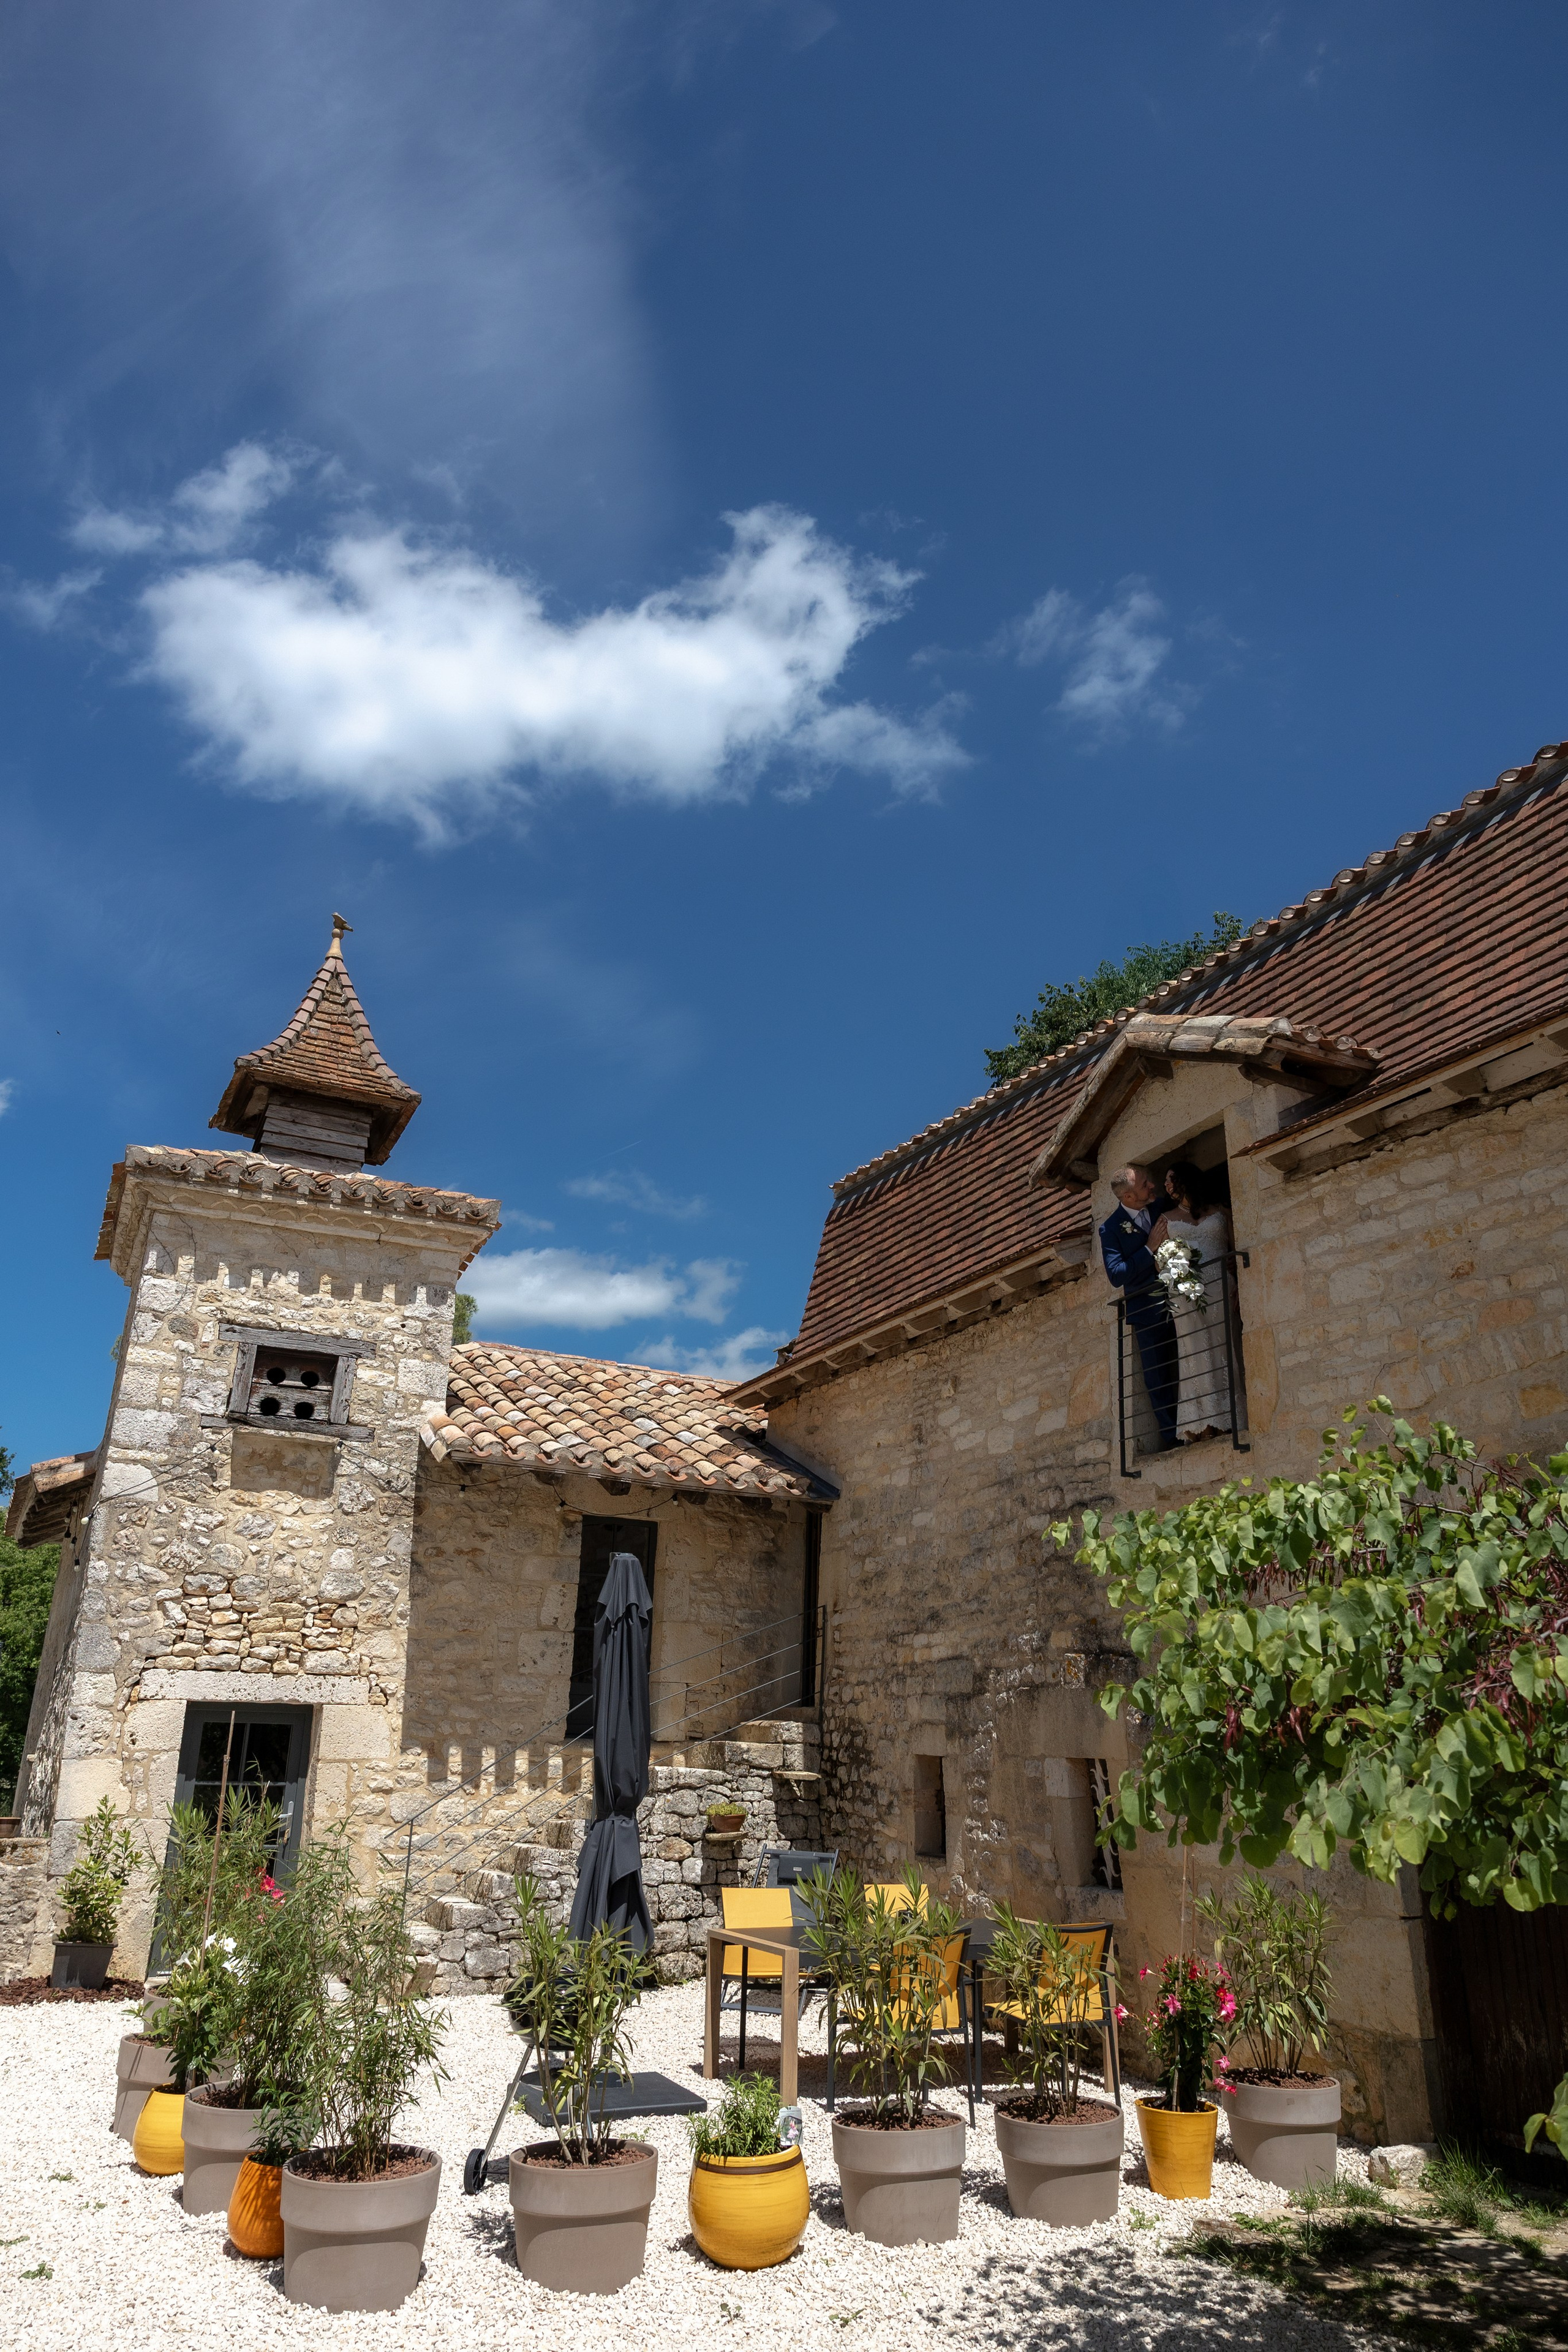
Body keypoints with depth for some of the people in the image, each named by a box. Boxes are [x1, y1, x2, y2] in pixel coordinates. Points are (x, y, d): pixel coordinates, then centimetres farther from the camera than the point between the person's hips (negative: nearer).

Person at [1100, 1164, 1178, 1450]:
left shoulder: (1166, 1206, 4)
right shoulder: (1111, 1228, -4)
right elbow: (1116, 1275, -13)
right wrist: (1151, 1248, -17)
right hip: (1148, 1311, -1)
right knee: (1157, 1378, 4)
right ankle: (1171, 1435, 13)